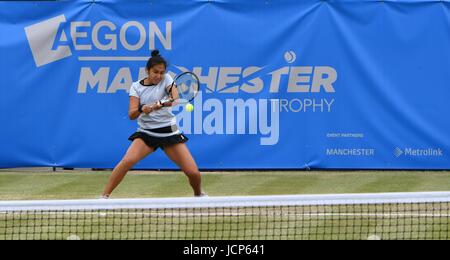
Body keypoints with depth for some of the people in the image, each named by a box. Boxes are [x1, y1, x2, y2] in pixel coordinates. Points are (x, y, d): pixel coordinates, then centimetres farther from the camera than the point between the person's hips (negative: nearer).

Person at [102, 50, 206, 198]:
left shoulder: (166, 79, -1)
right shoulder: (136, 87, 0)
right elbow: (131, 114, -10)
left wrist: (159, 105, -41)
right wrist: (142, 109, -33)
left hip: (169, 132, 0)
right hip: (146, 133, 0)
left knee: (193, 173, -7)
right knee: (127, 161, -27)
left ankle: (198, 194, 26)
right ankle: (104, 196, -20)